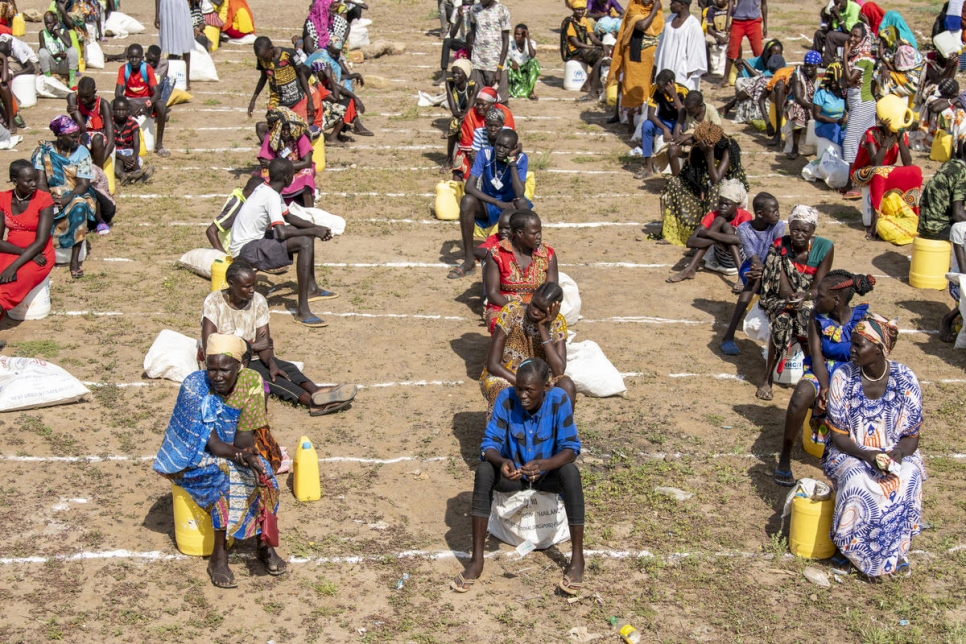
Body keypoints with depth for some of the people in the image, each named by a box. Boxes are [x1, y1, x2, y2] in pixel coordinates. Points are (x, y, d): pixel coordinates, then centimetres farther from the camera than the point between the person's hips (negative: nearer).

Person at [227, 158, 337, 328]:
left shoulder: (266, 190, 9)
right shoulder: (271, 197, -21)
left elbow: (289, 217, 21)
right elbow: (281, 233, -31)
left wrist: (316, 228, 8)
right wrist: (314, 231, -20)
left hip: (254, 239, 11)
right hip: (246, 249, -11)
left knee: (306, 233, 18)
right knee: (305, 242, -25)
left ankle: (311, 288, 30)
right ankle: (302, 310, -29)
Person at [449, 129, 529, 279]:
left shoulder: (521, 158, -18)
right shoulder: (485, 154, -17)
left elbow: (519, 194, -30)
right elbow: (469, 187, -25)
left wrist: (512, 161, -31)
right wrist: (498, 203, -33)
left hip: (510, 204, -1)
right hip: (488, 203, 1)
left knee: (522, 203, -35)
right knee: (467, 201, -31)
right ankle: (469, 261, -24)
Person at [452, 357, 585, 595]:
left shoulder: (559, 399, -22)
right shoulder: (506, 398, -20)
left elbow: (571, 447, -22)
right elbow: (490, 443, -20)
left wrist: (542, 465, -41)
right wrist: (502, 462, -43)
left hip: (548, 475, -1)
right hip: (513, 473, 1)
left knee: (571, 472, -33)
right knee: (484, 471, -29)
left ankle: (577, 560, -27)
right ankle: (476, 560, -28)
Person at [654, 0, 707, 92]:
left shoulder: (693, 24, -14)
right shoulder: (671, 19, 9)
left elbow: (695, 52, -13)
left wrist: (688, 75, -15)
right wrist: (657, 65, 17)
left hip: (682, 73, -7)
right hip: (667, 68, 7)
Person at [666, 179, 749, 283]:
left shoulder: (744, 216, -15)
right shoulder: (713, 216, -8)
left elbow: (741, 239, -38)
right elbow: (690, 242, -21)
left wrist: (709, 233, -32)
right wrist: (720, 238, -32)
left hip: (742, 258, -3)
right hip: (723, 259, 3)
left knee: (726, 226, -24)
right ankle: (690, 270, -28)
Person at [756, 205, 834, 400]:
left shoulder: (824, 247, -10)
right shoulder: (780, 246, -10)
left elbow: (818, 286, -16)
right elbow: (783, 288, -15)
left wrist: (803, 297, -37)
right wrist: (792, 298, -36)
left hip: (811, 299, 1)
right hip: (781, 298, 0)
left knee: (808, 316, -35)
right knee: (782, 320, -34)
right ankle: (767, 378, -25)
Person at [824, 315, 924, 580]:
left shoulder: (905, 380, -10)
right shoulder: (843, 377, -11)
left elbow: (911, 436, -3)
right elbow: (838, 435, -8)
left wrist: (898, 454, -26)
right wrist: (867, 455, -26)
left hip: (895, 453, 1)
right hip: (850, 453, -1)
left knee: (908, 480, -32)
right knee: (858, 481, -34)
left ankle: (894, 551, -11)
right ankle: (863, 554, -12)